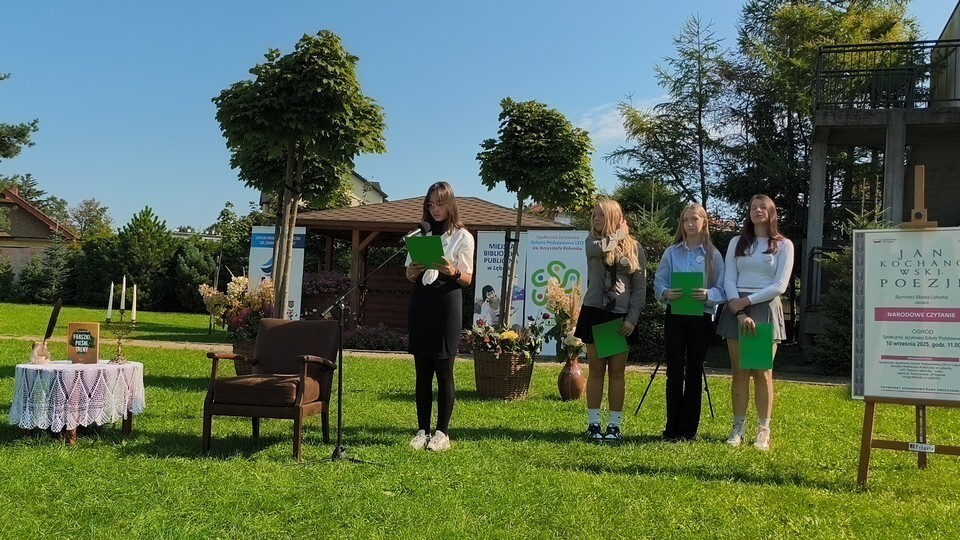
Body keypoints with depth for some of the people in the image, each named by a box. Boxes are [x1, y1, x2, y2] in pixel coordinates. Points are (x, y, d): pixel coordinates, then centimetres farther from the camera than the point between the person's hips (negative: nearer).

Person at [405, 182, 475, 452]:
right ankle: (422, 430, 11)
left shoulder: (462, 236, 3)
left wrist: (451, 271, -21)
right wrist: (416, 269, -8)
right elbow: (409, 275, 15)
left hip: (447, 301, -4)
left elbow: (467, 278, 0)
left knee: (444, 370, -3)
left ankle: (442, 432, 4)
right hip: (420, 301, 4)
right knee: (422, 370, 5)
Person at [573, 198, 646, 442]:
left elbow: (640, 288, 2)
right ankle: (593, 423, 10)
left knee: (616, 372, 4)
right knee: (596, 370, 5)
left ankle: (614, 425, 10)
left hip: (621, 316, -1)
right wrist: (619, 234, -5)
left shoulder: (634, 248, 4)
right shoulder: (592, 241, 6)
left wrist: (632, 319, -8)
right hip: (594, 313, 1)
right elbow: (600, 249, -21)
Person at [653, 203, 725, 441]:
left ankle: (688, 428, 13)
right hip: (674, 316, 1)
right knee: (674, 372, 2)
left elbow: (722, 290, -2)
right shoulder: (672, 252, 7)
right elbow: (658, 282, 4)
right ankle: (672, 428, 9)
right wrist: (666, 293, -17)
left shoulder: (713, 254, 2)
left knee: (694, 372, 6)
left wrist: (708, 295, -21)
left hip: (701, 317, -1)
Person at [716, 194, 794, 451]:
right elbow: (728, 280, 2)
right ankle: (737, 428, 6)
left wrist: (747, 301, -12)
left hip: (765, 309, -2)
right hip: (736, 309, 2)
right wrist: (739, 311, -12)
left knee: (762, 372, -2)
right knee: (739, 372, 2)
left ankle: (763, 431, 2)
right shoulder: (737, 243, 11)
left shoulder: (783, 245, 4)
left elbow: (779, 286, -4)